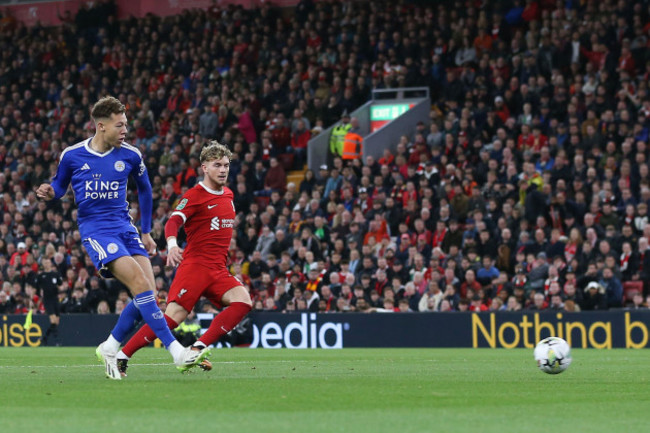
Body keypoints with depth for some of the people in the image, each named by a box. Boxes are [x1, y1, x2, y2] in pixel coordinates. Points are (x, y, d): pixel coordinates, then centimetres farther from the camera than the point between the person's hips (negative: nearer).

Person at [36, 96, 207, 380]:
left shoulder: (130, 156, 3)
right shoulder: (72, 156, -4)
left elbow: (144, 189, 19)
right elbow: (60, 186, 14)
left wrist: (146, 231, 21)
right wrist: (50, 192, -11)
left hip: (125, 228, 5)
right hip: (95, 230, -5)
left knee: (147, 294, -8)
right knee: (140, 283, -23)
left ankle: (109, 348, 11)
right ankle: (176, 351, -25)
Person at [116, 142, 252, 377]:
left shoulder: (227, 194, 16)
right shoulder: (195, 195, -6)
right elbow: (173, 222, -20)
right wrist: (172, 244, -40)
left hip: (218, 269, 7)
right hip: (194, 265, -7)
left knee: (243, 300, -18)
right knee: (174, 316, -17)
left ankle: (199, 348, -16)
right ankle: (121, 356, -8)